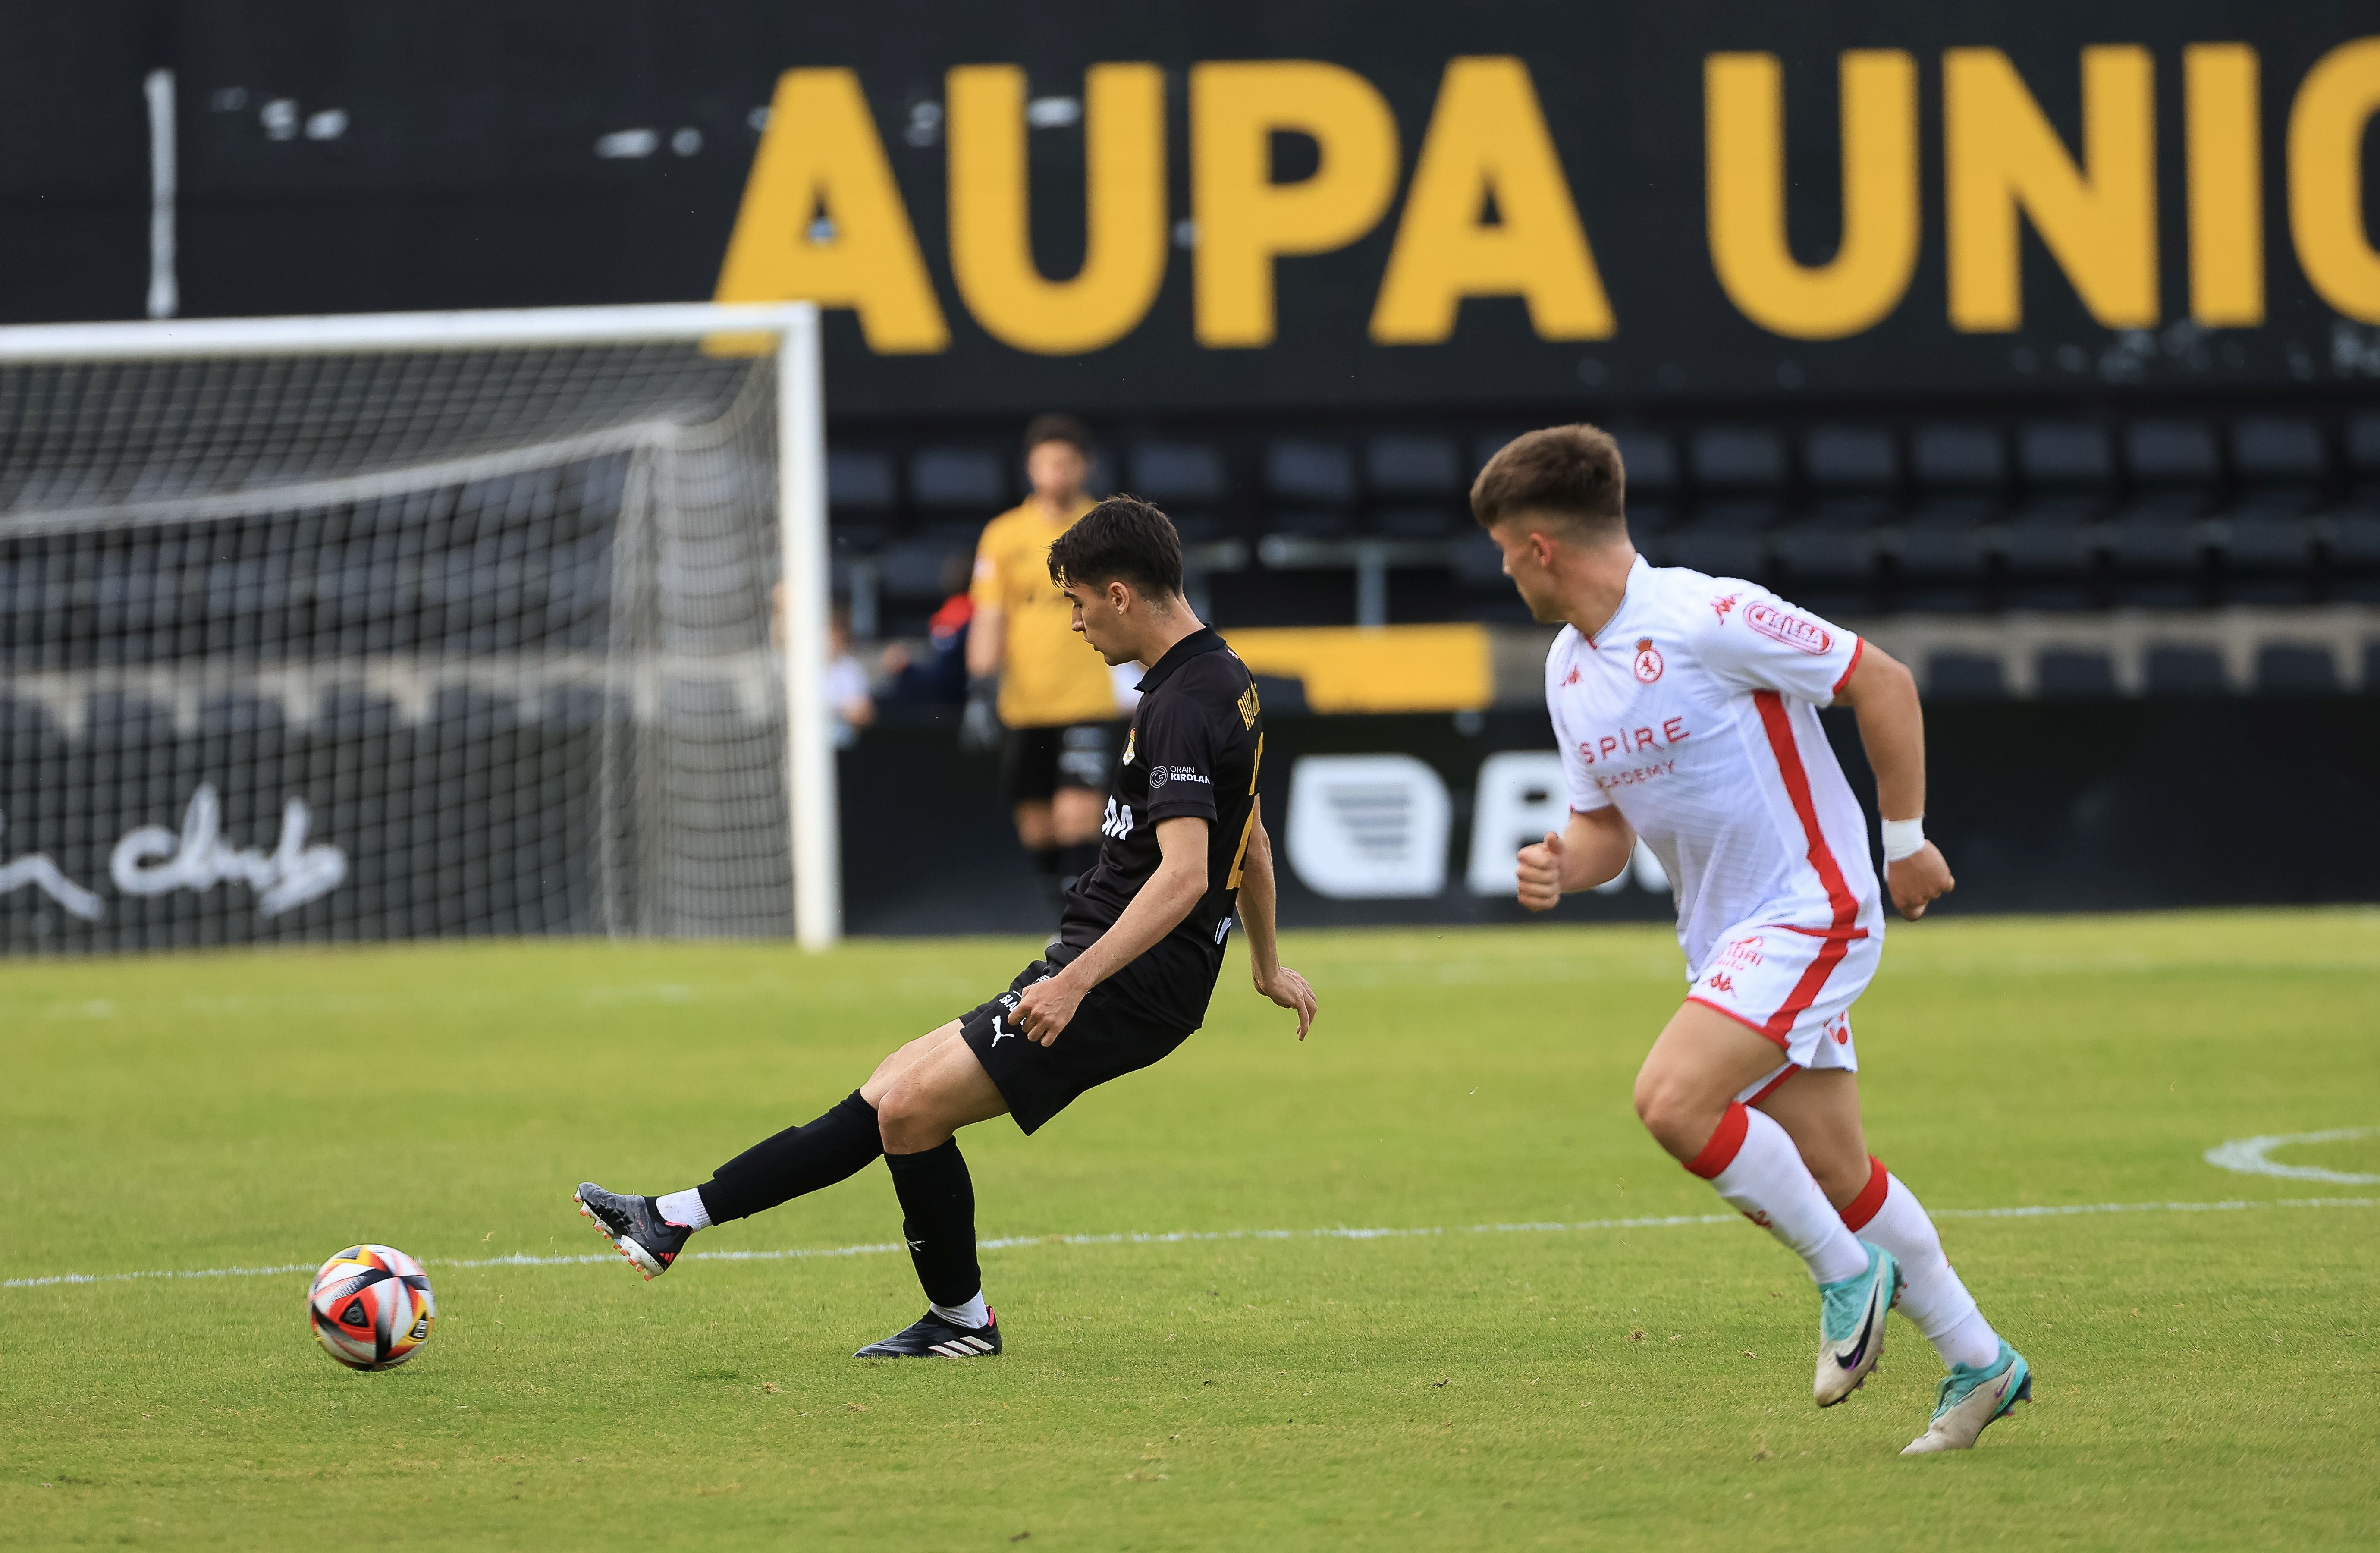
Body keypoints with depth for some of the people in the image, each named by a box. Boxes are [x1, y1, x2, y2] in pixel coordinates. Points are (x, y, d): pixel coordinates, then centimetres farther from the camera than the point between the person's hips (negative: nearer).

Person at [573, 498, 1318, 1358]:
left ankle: (961, 1319, 5)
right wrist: (1268, 966, 41)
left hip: (1124, 986, -10)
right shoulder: (1225, 681, 15)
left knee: (909, 1108, -13)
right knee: (891, 1091, 9)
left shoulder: (1183, 706, -18)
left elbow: (1184, 874, -29)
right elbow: (1251, 841, 29)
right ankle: (676, 1219, 10)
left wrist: (1077, 981, -33)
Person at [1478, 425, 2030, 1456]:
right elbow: (1607, 824, 17)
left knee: (1672, 1100, -24)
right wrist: (1562, 866, -6)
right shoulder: (1568, 669, 8)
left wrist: (1904, 839, -8)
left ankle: (1848, 1270, -6)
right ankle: (1977, 1362, 21)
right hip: (1723, 940, 8)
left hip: (1809, 912, -8)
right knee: (1829, 1174, 8)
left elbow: (1883, 684, -12)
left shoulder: (1709, 618, -18)